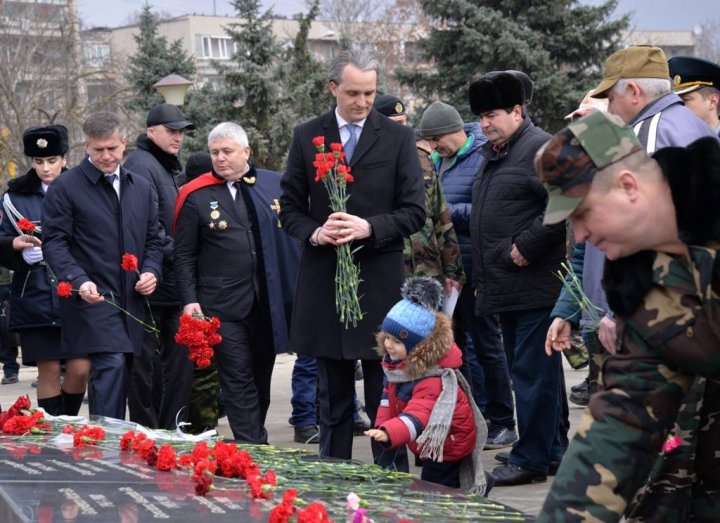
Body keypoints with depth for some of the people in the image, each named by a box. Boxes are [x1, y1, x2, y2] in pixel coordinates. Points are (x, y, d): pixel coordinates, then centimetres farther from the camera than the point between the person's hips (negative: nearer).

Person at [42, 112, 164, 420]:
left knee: (121, 374, 7)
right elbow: (53, 242, -6)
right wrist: (79, 281, -21)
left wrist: (151, 271, 0)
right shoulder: (65, 188, -2)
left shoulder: (141, 188, 15)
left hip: (131, 302, 6)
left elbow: (153, 240, 21)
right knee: (112, 366, -19)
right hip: (92, 300, -6)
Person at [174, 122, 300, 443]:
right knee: (238, 383, -4)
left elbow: (293, 239, 10)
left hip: (269, 305, 3)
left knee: (261, 381, 13)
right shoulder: (196, 196, 1)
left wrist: (296, 293, 3)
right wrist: (190, 300, -6)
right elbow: (184, 256, 3)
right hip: (223, 307, -3)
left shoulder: (276, 185, 6)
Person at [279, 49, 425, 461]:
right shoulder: (307, 137, 7)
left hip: (381, 283, -2)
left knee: (385, 395, 1)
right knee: (333, 396, 11)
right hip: (324, 282, 2)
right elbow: (290, 207, 9)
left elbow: (414, 211, -1)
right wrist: (313, 233, -11)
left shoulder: (398, 138, 1)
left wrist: (370, 227, -17)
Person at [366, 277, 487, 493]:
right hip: (428, 443, 10)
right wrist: (381, 427, 2)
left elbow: (417, 416, -49)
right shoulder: (395, 362, -6)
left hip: (447, 443, -10)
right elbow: (389, 393, 10)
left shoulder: (432, 379, -36)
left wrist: (389, 433, -64)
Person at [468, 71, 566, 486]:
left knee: (533, 370, -7)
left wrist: (525, 248, -19)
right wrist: (481, 274, 22)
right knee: (533, 369, 15)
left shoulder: (541, 148, -11)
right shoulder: (494, 153, 19)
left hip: (534, 284, -10)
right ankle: (551, 450, 23)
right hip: (506, 288, 10)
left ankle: (532, 459, -3)